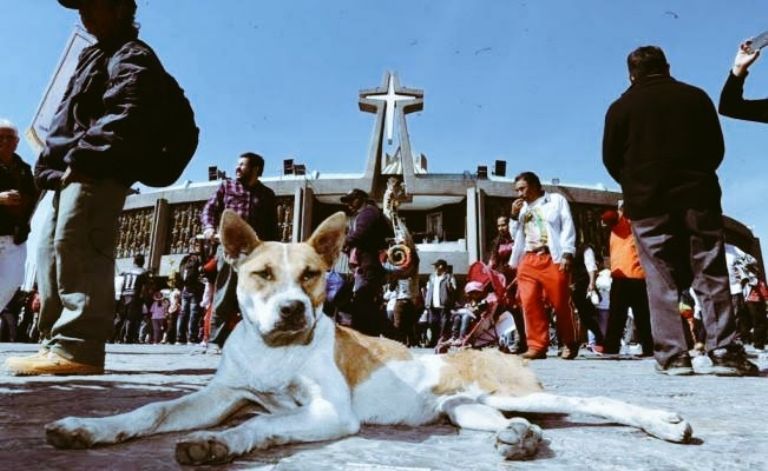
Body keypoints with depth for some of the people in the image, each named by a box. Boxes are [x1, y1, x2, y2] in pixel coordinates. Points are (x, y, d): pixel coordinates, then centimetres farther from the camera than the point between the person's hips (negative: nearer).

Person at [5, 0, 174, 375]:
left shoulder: (133, 58, 2)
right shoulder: (96, 57, 33)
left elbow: (123, 119, -16)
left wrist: (80, 158, -20)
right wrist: (53, 164, 18)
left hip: (98, 172, -11)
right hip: (74, 173, 11)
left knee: (75, 247, -21)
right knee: (51, 251, 10)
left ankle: (78, 346, -24)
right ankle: (57, 342, 13)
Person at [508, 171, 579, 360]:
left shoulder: (556, 200, 11)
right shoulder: (522, 208, 24)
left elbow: (568, 227, 1)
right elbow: (517, 236, 27)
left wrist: (567, 254, -11)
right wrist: (515, 216, 11)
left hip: (552, 259, -4)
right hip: (528, 261, 4)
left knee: (561, 304, -3)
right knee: (530, 304, -7)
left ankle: (569, 344, 14)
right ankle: (537, 345, -1)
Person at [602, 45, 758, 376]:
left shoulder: (621, 107, 2)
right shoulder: (696, 97, 9)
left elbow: (611, 159, 4)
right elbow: (717, 149, 11)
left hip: (648, 202, -2)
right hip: (699, 196, 2)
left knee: (662, 280, 1)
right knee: (712, 275, 5)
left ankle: (672, 355, -2)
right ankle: (725, 352, 2)